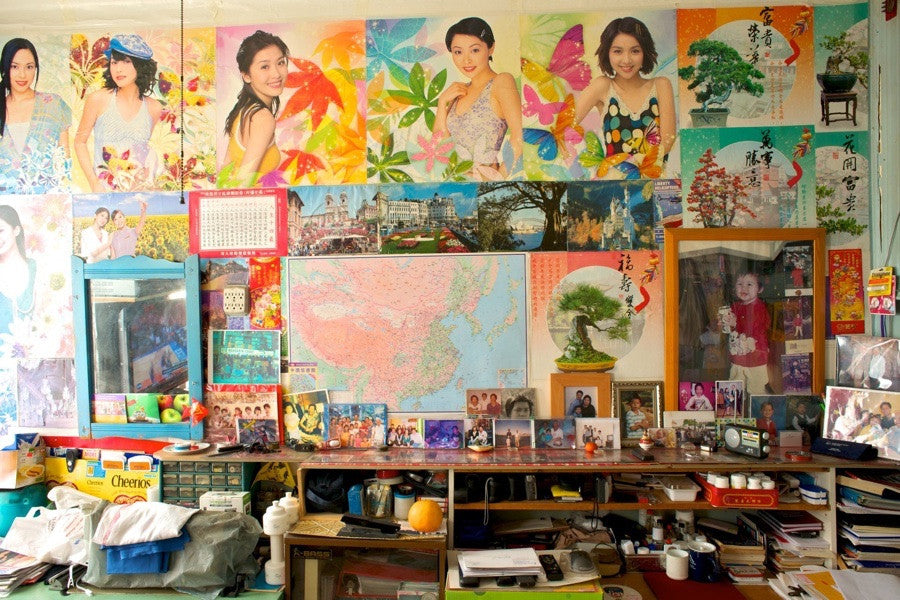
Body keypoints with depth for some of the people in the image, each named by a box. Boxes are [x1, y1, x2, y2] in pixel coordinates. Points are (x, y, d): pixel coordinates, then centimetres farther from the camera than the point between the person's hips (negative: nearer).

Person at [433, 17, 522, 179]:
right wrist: (442, 101, 5)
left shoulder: (502, 81, -6)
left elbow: (519, 137, -17)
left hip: (486, 180, -8)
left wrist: (499, 177, -17)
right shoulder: (460, 90, 16)